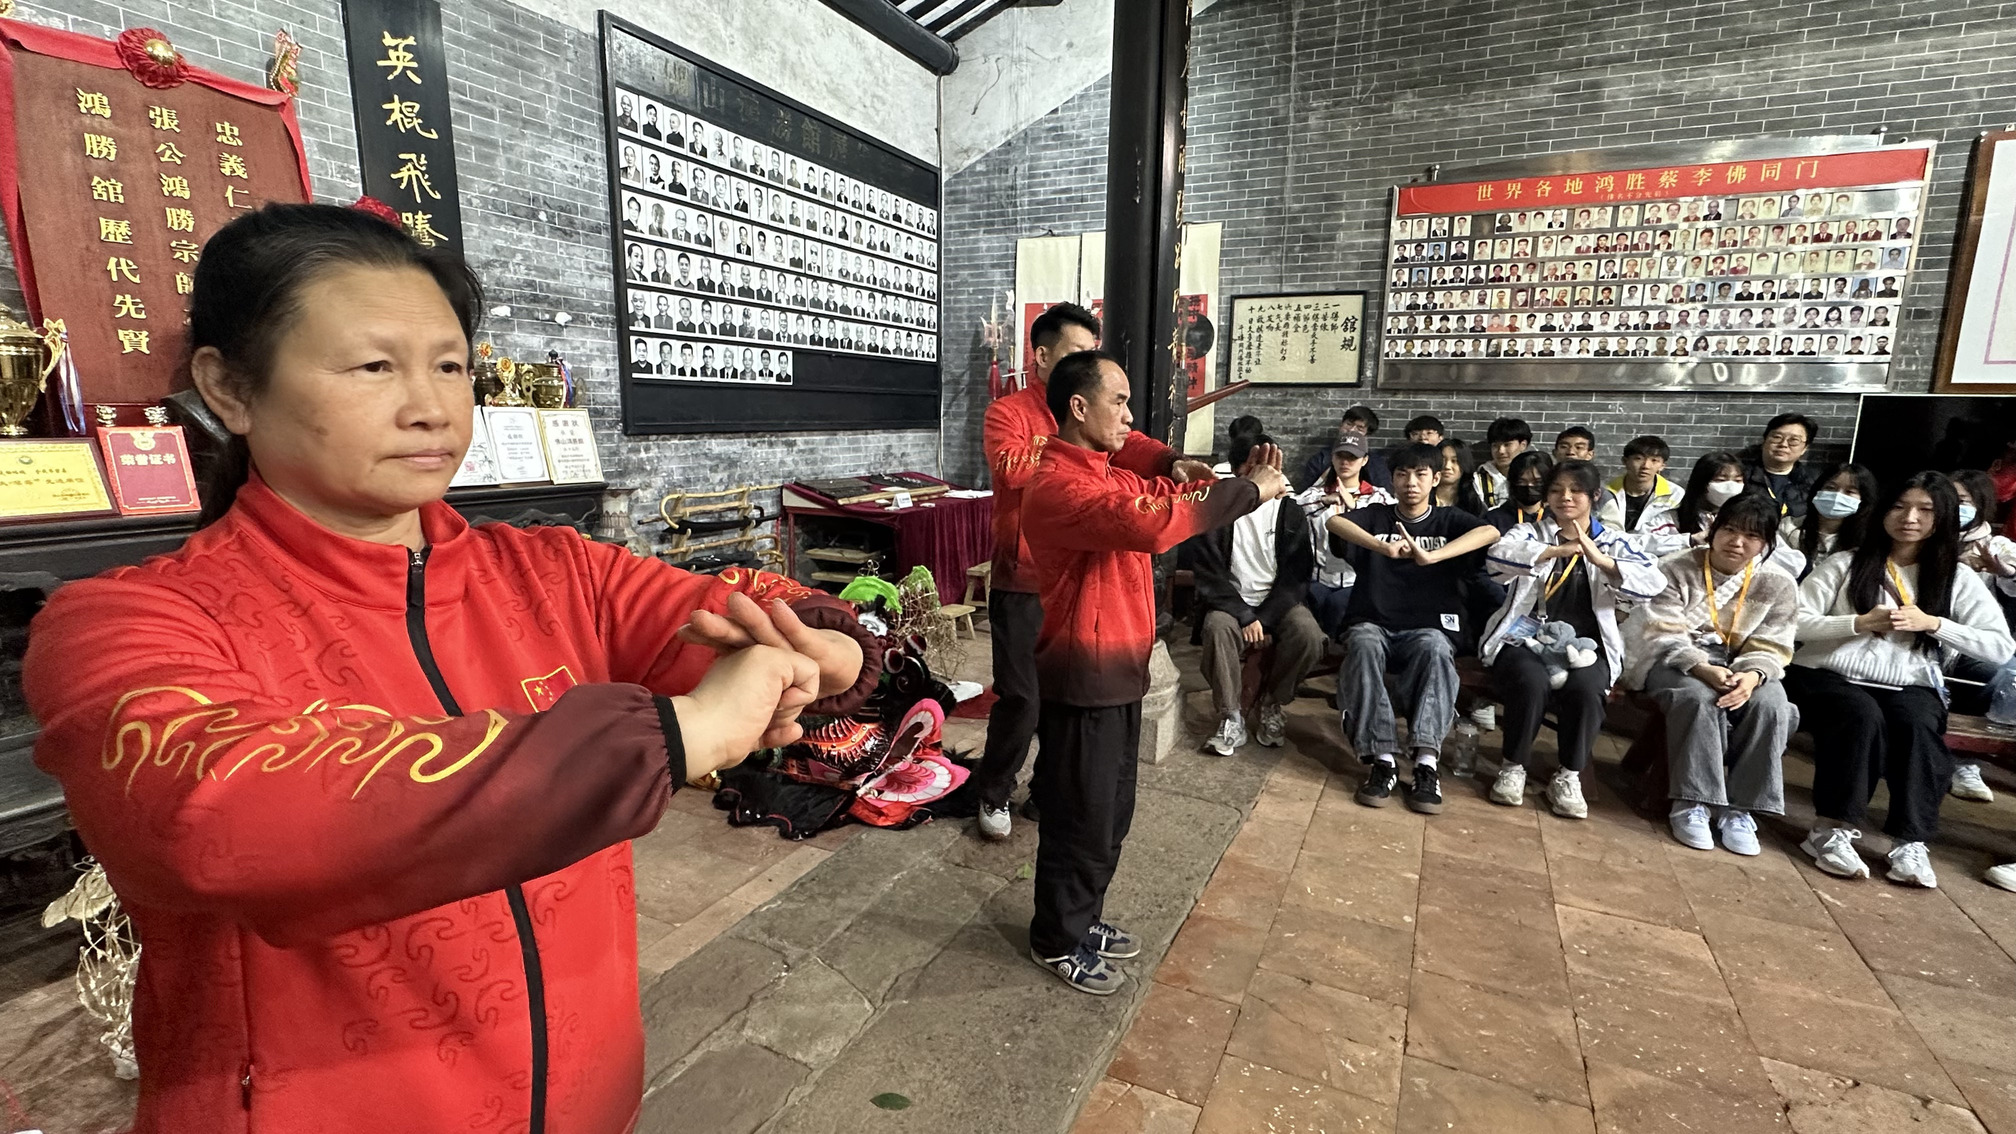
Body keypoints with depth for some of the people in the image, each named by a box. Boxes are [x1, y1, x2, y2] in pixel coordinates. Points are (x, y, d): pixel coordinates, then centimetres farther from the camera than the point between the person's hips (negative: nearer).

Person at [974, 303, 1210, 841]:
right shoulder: (1008, 413, -6)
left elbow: (1132, 445, -7)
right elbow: (1012, 466, -26)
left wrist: (1171, 463, -27)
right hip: (1023, 580, -5)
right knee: (1020, 694, 1)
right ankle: (993, 794, 24)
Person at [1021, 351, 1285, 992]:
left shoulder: (1111, 476, 11)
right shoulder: (1057, 485, -22)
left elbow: (1176, 504, 15)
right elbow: (1151, 526, -36)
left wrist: (1245, 482, -3)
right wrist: (1248, 492, -25)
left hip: (1120, 672, 10)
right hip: (1083, 680, -9)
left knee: (1112, 813, 22)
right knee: (1080, 818, 7)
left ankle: (1083, 917, 41)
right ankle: (1057, 941, 29)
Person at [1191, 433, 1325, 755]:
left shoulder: (1290, 512, 3)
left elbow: (1297, 575, -3)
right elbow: (1209, 574, -8)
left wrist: (1264, 619, -16)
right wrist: (1244, 617, -18)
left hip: (1278, 602, 2)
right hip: (1231, 601, -1)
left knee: (1309, 635, -28)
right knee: (1218, 627, -35)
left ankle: (1271, 702, -1)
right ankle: (1231, 718, -19)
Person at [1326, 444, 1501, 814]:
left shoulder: (1449, 520, 11)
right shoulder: (1376, 516, 10)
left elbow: (1490, 532, -13)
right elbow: (1333, 522, -13)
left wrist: (1430, 557, -28)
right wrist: (1385, 547, -30)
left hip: (1427, 629, 0)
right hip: (1373, 624, 0)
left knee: (1434, 647, -35)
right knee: (1364, 644, -35)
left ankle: (1426, 763, -38)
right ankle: (1383, 760, -35)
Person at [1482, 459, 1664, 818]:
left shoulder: (1613, 542, 12)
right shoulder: (1530, 532, 8)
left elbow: (1653, 583, -6)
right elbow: (1500, 554, -16)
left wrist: (1599, 559, -21)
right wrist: (1559, 550, -27)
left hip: (1585, 643, 1)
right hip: (1526, 637, -1)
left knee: (1584, 688, -30)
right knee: (1532, 683, -32)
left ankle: (1568, 777, -9)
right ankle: (1513, 767, -8)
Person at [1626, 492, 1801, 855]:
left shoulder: (1778, 585, 1)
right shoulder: (1675, 569, -8)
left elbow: (1769, 647, -3)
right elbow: (1664, 635, -14)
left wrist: (1752, 675, -26)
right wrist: (1703, 669, -31)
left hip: (1738, 667, 3)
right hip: (1672, 660, -3)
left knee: (1770, 703, -28)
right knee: (1699, 698, -35)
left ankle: (1739, 809, -18)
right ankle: (1691, 804, -26)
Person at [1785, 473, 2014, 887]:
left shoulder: (1958, 578, 13)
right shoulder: (1845, 563, 7)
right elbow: (1795, 623, -1)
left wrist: (1932, 623, -7)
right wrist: (1860, 623, -13)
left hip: (1908, 685, 2)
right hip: (1830, 675, -2)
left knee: (1920, 728, -31)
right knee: (1862, 716, -33)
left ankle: (1910, 842, -25)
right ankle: (1832, 831, -29)